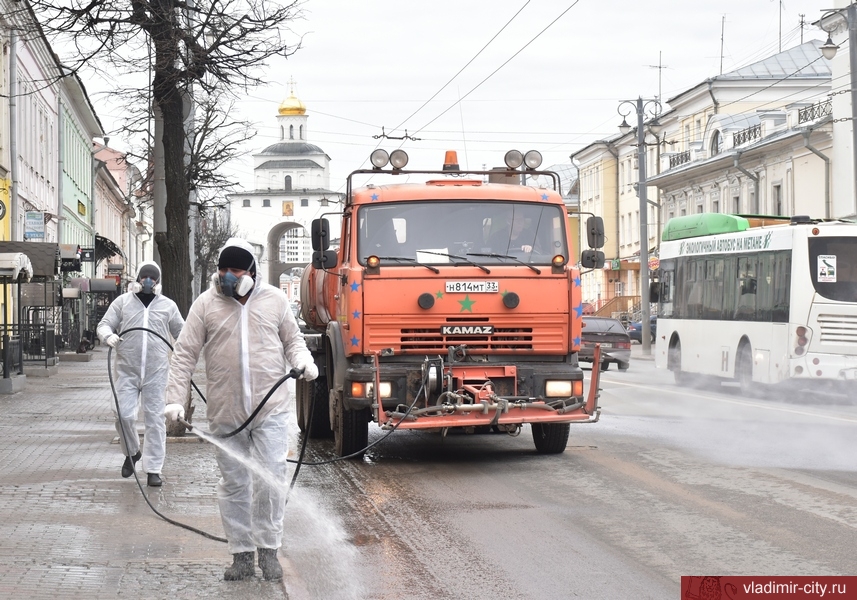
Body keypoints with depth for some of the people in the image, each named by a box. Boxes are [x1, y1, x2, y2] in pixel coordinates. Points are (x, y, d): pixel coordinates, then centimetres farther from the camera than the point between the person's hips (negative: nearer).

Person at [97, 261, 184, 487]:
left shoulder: (167, 305, 10)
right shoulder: (122, 302, 8)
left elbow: (182, 332, 18)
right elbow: (103, 325, 6)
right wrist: (108, 335, -17)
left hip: (156, 373, 0)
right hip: (127, 371, 0)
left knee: (155, 419, 0)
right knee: (124, 415, -8)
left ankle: (153, 469, 6)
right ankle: (131, 452, 21)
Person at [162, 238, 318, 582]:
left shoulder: (274, 299, 4)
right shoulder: (206, 304, 2)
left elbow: (292, 339, 14)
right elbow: (185, 354, 1)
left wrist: (303, 361, -9)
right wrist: (175, 399, -6)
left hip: (271, 409, -1)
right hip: (225, 412, 1)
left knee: (270, 481, -2)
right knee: (233, 485, 6)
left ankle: (268, 550, 11)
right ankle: (242, 554, 16)